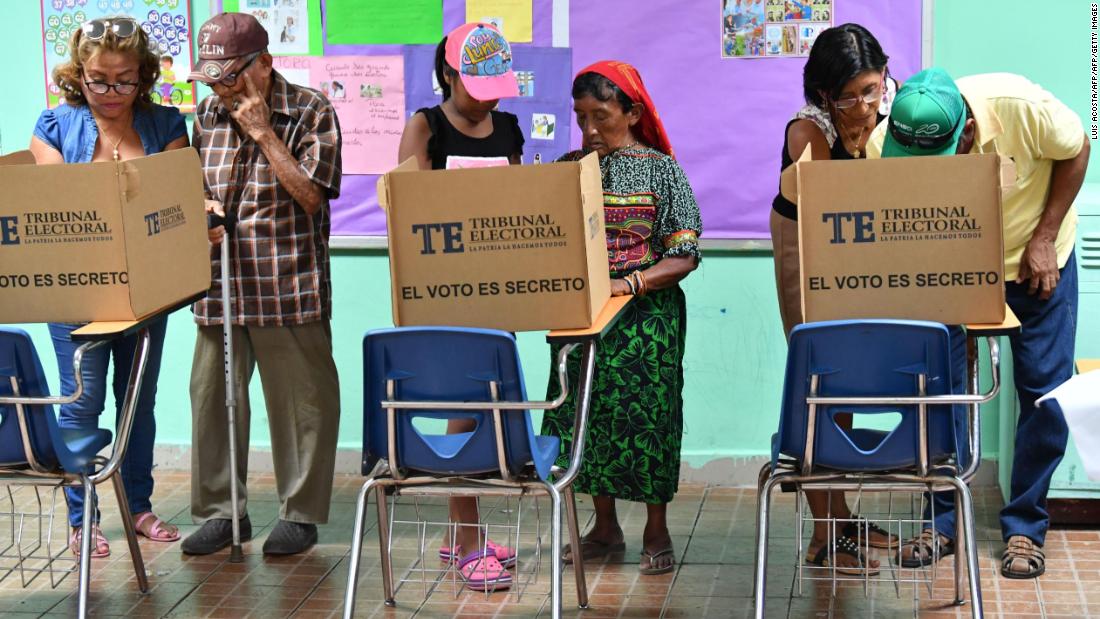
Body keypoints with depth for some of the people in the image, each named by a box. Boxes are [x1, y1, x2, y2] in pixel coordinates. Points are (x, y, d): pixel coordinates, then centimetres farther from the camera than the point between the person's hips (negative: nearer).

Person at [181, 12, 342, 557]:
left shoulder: (310, 112, -3)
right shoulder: (208, 115, 11)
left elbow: (311, 195, -11)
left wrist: (263, 133, -12)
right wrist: (199, 211, -3)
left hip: (290, 287, -5)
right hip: (220, 284, 5)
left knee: (300, 398, 2)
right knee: (212, 394, 8)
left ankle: (301, 512, 15)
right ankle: (220, 510, 21)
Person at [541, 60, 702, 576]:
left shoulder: (661, 169, -4)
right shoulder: (569, 168, 6)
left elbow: (684, 257, -9)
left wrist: (629, 283, -22)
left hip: (647, 313, -4)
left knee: (647, 414, 0)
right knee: (587, 412, 8)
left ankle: (656, 531, 14)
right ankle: (605, 526, 23)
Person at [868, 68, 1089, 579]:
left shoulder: (1020, 107, -33)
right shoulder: (884, 148, -29)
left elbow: (1075, 150, -13)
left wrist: (1044, 240, -16)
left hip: (1034, 259, -1)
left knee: (1044, 388, -2)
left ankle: (1025, 528, 10)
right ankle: (942, 523, 13)